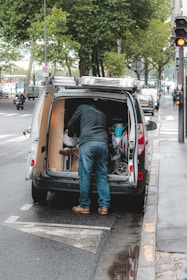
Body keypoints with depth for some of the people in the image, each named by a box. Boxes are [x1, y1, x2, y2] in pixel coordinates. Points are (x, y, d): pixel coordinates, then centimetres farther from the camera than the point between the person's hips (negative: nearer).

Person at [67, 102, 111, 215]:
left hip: (87, 143, -4)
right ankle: (104, 207, 3)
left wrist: (70, 135, 44)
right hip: (103, 142, 4)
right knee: (102, 176, 7)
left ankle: (84, 206, 3)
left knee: (85, 176, 0)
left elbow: (71, 125, 24)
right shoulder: (102, 114, 33)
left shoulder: (82, 108, 21)